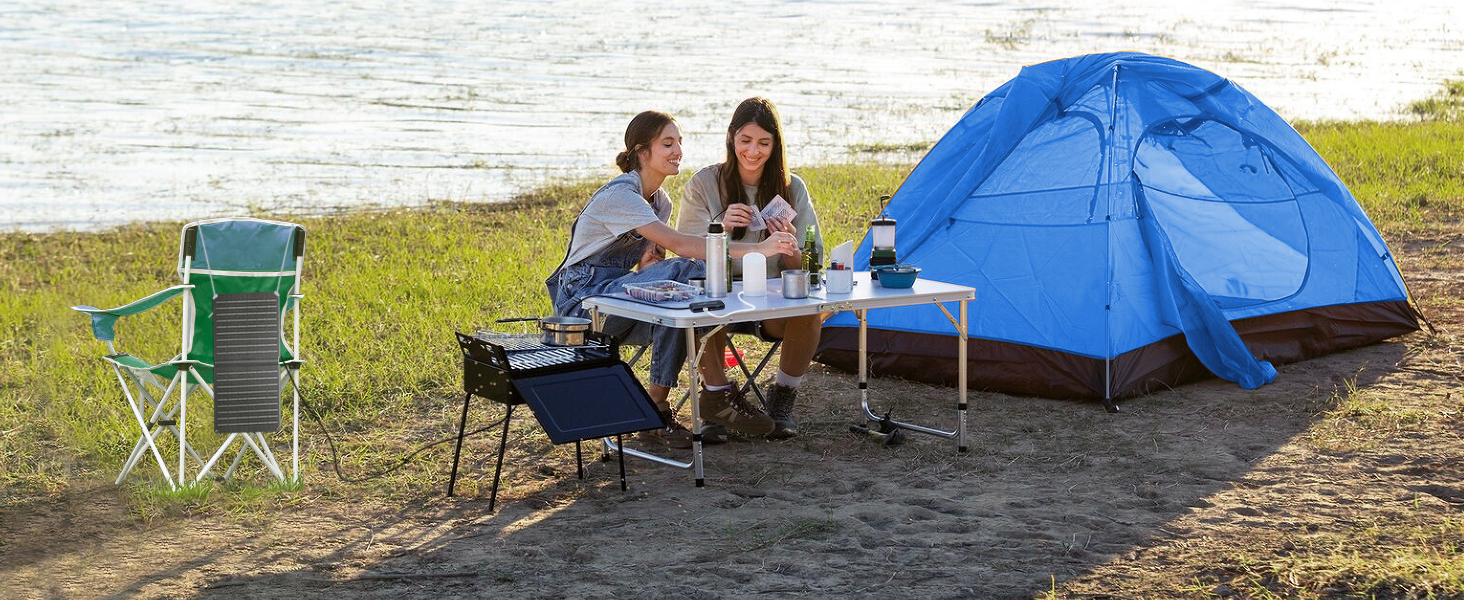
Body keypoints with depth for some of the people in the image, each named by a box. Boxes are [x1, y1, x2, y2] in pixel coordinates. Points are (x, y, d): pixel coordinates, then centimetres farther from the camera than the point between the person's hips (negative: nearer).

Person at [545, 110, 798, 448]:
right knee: (684, 272, -29)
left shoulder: (660, 201, 11)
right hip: (583, 300, -8)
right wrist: (755, 249, -36)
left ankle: (716, 395, -22)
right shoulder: (619, 196, -19)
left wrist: (651, 257, -11)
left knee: (698, 275, -21)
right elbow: (680, 245, -30)